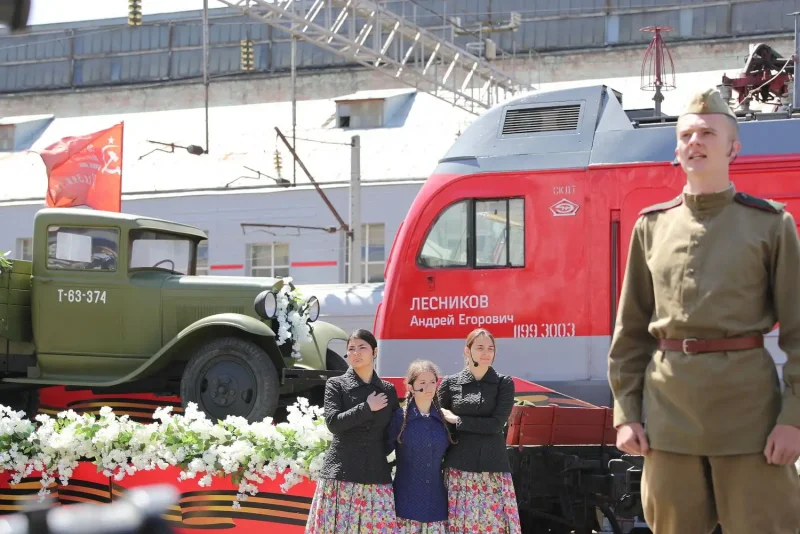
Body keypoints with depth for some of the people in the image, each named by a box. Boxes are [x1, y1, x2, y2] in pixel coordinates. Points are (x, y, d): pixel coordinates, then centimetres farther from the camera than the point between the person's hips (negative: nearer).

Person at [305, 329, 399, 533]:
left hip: (377, 476, 2)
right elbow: (333, 423, -10)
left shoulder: (388, 390, 12)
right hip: (341, 474, -2)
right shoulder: (336, 385, 4)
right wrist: (367, 408, -9)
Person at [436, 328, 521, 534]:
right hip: (459, 468, 0)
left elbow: (496, 424, -8)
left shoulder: (504, 383, 2)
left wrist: (457, 420, -7)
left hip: (493, 467, 0)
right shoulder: (450, 383, 4)